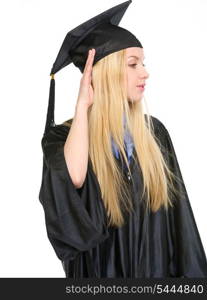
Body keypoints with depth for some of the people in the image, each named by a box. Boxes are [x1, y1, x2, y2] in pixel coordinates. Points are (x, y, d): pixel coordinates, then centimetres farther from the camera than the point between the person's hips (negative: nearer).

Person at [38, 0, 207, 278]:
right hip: (103, 270, -3)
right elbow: (72, 179, -33)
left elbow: (177, 213, 1)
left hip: (159, 268, 3)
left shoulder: (154, 131, -1)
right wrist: (83, 105, -23)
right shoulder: (63, 138, -10)